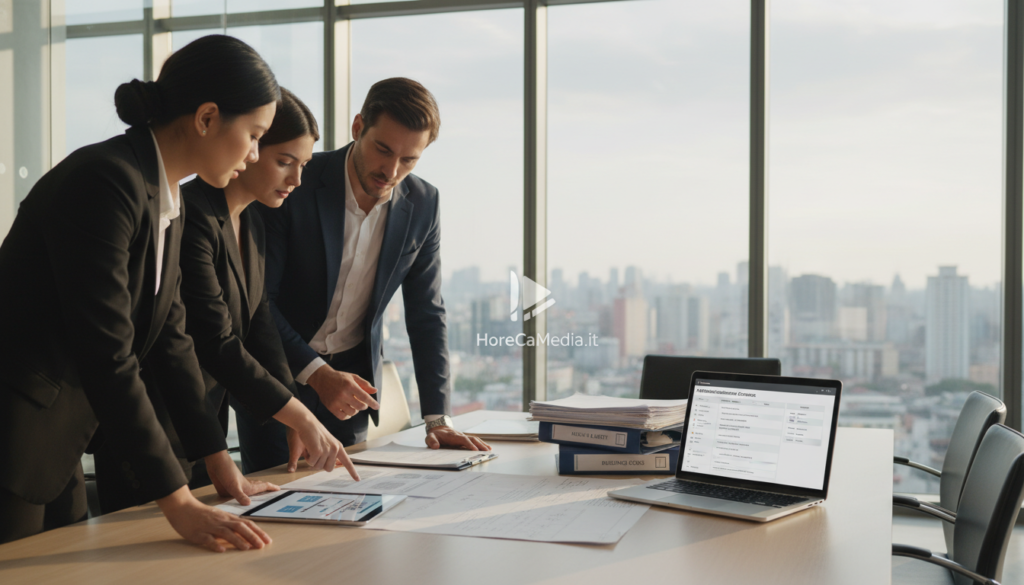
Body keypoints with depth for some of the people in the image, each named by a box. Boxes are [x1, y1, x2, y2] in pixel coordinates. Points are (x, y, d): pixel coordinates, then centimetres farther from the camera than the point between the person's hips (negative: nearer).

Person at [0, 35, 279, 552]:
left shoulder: (169, 204, 8)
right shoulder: (105, 181, -22)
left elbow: (170, 336, 13)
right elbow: (107, 355, -26)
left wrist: (219, 462, 12)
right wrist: (179, 504, -25)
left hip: (59, 443, 9)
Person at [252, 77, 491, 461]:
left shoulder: (422, 204, -6)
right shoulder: (294, 185, -18)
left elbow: (426, 315, 0)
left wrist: (438, 419, -6)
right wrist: (315, 373, -28)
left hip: (351, 378, 3)